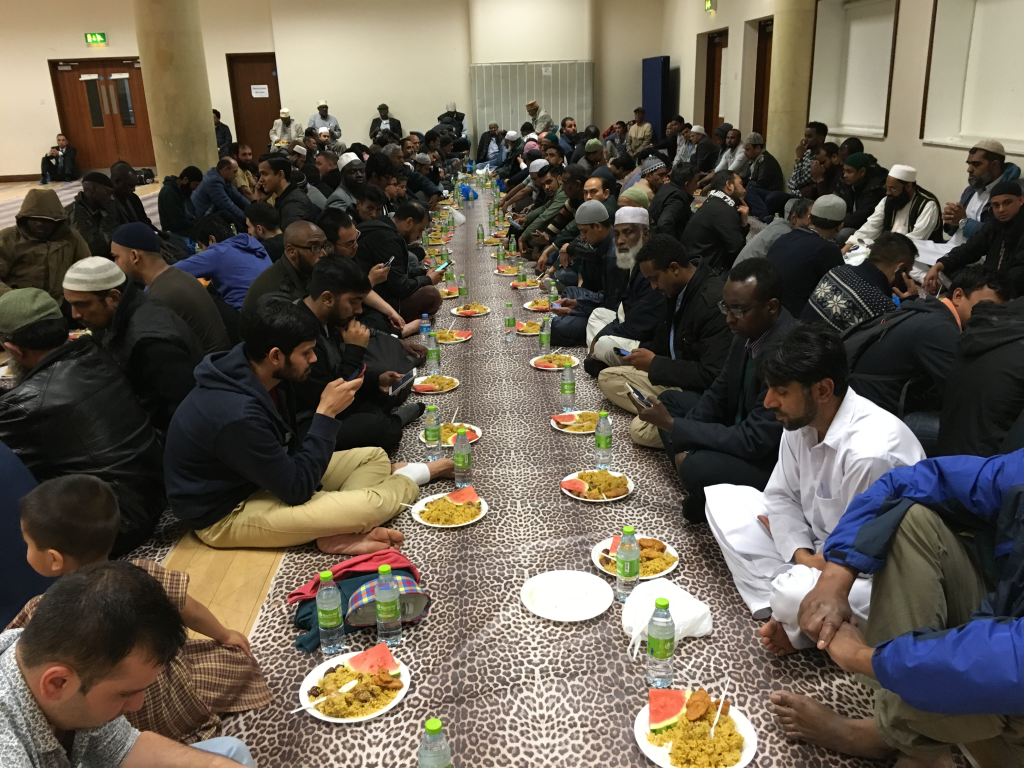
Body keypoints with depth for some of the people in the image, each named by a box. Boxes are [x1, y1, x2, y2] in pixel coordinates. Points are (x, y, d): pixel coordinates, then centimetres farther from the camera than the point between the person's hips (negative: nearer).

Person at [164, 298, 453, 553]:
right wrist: (326, 414, -25)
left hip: (265, 476, 10)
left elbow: (287, 450, 7)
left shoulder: (262, 375, -5)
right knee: (368, 506, -20)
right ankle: (414, 475, 9)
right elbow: (297, 489, -27)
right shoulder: (236, 415, -34)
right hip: (225, 513, -9)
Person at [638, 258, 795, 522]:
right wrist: (683, 444, -6)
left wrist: (673, 426, -24)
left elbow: (753, 441, -30)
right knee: (669, 400, 12)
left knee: (698, 467, -33)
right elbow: (718, 393, 7)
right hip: (741, 432, 9)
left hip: (772, 461, -9)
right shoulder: (748, 331, -5)